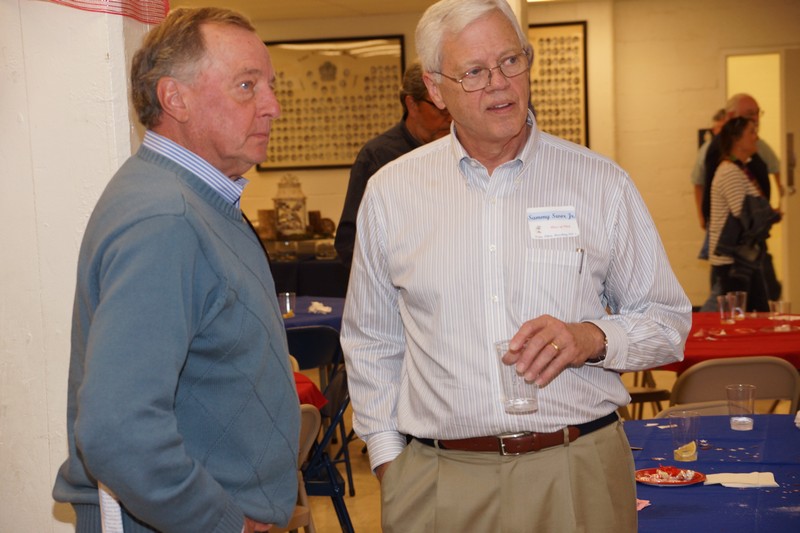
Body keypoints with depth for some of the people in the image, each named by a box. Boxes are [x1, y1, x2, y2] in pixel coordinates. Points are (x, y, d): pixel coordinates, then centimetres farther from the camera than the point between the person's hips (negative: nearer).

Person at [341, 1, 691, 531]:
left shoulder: (600, 184, 1)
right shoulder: (390, 192, 4)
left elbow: (668, 320, 6)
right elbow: (371, 344, 12)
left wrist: (593, 339, -13)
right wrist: (387, 456, 6)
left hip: (579, 476, 0)